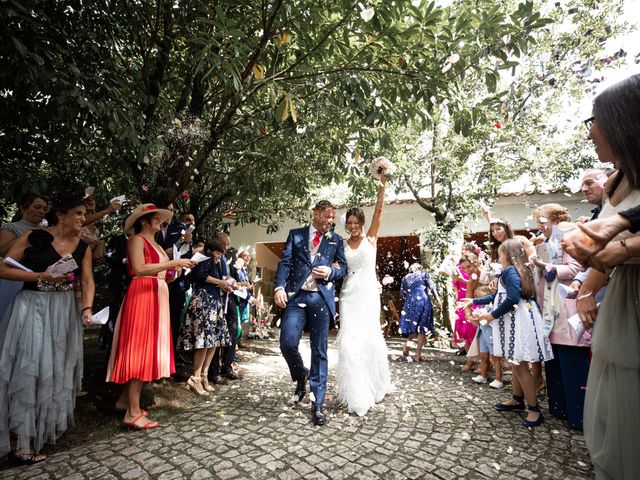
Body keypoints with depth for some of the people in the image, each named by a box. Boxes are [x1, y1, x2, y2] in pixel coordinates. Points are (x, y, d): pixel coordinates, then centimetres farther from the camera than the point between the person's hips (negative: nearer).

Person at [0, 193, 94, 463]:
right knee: (27, 367, -3)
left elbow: (87, 281, -3)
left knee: (57, 368, 14)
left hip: (64, 310, 5)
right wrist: (41, 276, -19)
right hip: (31, 307, -4)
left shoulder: (83, 248, 3)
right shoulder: (34, 237, -9)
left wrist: (87, 308, -19)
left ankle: (48, 425, 34)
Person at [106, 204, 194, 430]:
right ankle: (133, 412, -3)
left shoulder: (157, 245, 21)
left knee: (149, 350, 11)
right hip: (142, 297, -9)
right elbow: (139, 269, -20)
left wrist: (172, 274, 1)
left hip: (157, 298, 9)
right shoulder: (137, 239, -4)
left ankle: (125, 400, 23)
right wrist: (173, 263, -20)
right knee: (140, 351, -8)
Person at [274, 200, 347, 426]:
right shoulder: (296, 235, 12)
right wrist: (279, 287, -14)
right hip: (296, 296, 0)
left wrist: (330, 271, -8)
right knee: (287, 343, -9)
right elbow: (285, 262, 1)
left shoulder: (336, 240, 15)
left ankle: (317, 404, 14)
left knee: (319, 351, 3)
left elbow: (343, 267, 14)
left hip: (321, 298, 1)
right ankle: (301, 377, 24)